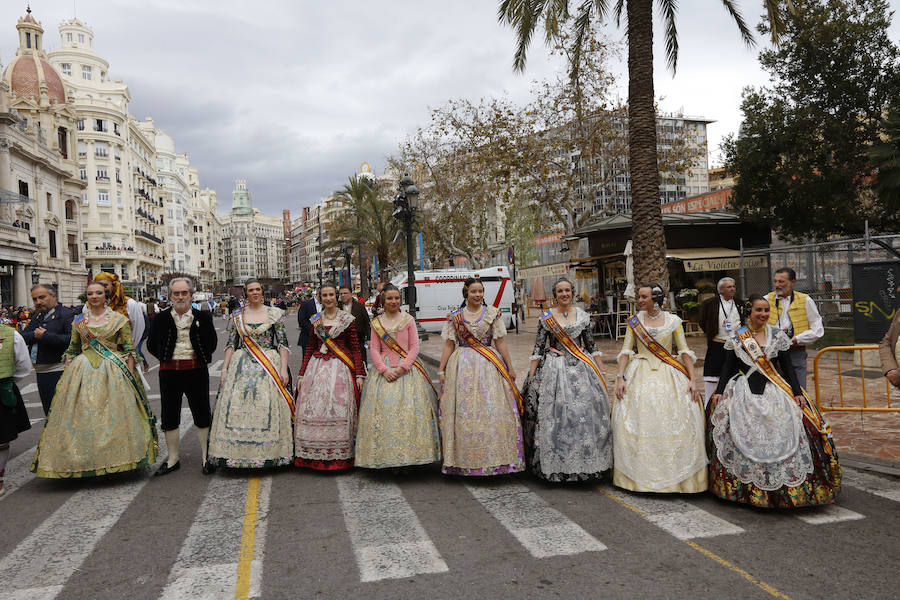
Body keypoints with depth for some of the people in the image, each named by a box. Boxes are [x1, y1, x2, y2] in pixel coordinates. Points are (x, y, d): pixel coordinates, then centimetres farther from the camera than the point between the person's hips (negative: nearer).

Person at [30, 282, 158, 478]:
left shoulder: (118, 319, 2)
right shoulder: (79, 321, 10)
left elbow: (129, 350, 0)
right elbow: (72, 350, 15)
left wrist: (130, 375, -7)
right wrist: (66, 375, 7)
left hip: (113, 373, -3)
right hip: (83, 372, 3)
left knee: (112, 415, -2)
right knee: (81, 416, 1)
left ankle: (117, 459, 10)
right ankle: (82, 461, 12)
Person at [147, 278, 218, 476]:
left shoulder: (203, 317, 2)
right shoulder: (161, 319, 4)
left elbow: (212, 342, 12)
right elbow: (151, 345, 12)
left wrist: (202, 358, 4)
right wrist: (165, 358, 5)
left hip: (196, 371, -1)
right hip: (169, 372, 1)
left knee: (202, 414, 5)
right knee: (170, 415, 9)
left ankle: (206, 457, 17)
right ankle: (173, 459, 22)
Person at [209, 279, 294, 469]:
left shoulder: (275, 314, 3)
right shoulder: (236, 316, 9)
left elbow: (283, 343, 0)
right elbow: (231, 344, 10)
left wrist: (284, 369, -8)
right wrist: (225, 369, 3)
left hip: (269, 366, -2)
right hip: (242, 366, 2)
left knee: (268, 408, -5)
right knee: (237, 408, -3)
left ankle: (268, 454, 5)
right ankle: (239, 454, 7)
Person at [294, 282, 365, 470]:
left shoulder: (347, 319, 1)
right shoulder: (315, 320, 11)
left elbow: (355, 348, 0)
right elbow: (309, 348, 14)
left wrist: (359, 374, -5)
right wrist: (302, 374, 11)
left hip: (340, 369, -3)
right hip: (316, 368, 3)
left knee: (338, 409, -6)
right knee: (313, 410, -1)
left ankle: (339, 456, 3)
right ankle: (313, 454, 9)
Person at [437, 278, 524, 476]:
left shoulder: (492, 313, 5)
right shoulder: (455, 316, 6)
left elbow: (500, 342, 5)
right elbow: (449, 344, 7)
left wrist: (510, 368, 3)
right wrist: (441, 370, 3)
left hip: (488, 366, 0)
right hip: (462, 367, 0)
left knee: (491, 411, -3)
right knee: (463, 412, 0)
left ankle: (493, 458, 7)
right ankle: (464, 460, 9)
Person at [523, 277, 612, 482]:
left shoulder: (583, 316, 7)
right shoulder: (546, 317, 2)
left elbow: (592, 346, 11)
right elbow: (538, 348, 1)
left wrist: (600, 371, 9)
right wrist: (531, 376, -3)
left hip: (581, 367, 2)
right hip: (553, 370, -2)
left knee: (584, 410, -2)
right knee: (555, 414, -4)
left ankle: (585, 462, 11)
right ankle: (555, 464, 7)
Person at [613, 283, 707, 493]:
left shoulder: (673, 321, 3)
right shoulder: (634, 321, 5)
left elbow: (685, 351, 3)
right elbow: (626, 351, 4)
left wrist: (692, 380, -4)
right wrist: (620, 377, -6)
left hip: (668, 376, -1)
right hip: (640, 376, 1)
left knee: (673, 424, -6)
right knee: (637, 424, -3)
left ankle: (675, 475, 6)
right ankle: (640, 474, 8)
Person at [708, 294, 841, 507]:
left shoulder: (778, 335, 5)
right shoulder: (736, 337, 5)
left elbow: (787, 366, 6)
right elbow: (728, 367, 8)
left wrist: (797, 392, -2)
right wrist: (719, 391, -1)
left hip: (774, 392, 0)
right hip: (743, 392, 0)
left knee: (781, 437, -9)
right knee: (744, 440, -8)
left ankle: (787, 488, 2)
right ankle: (745, 489, 2)